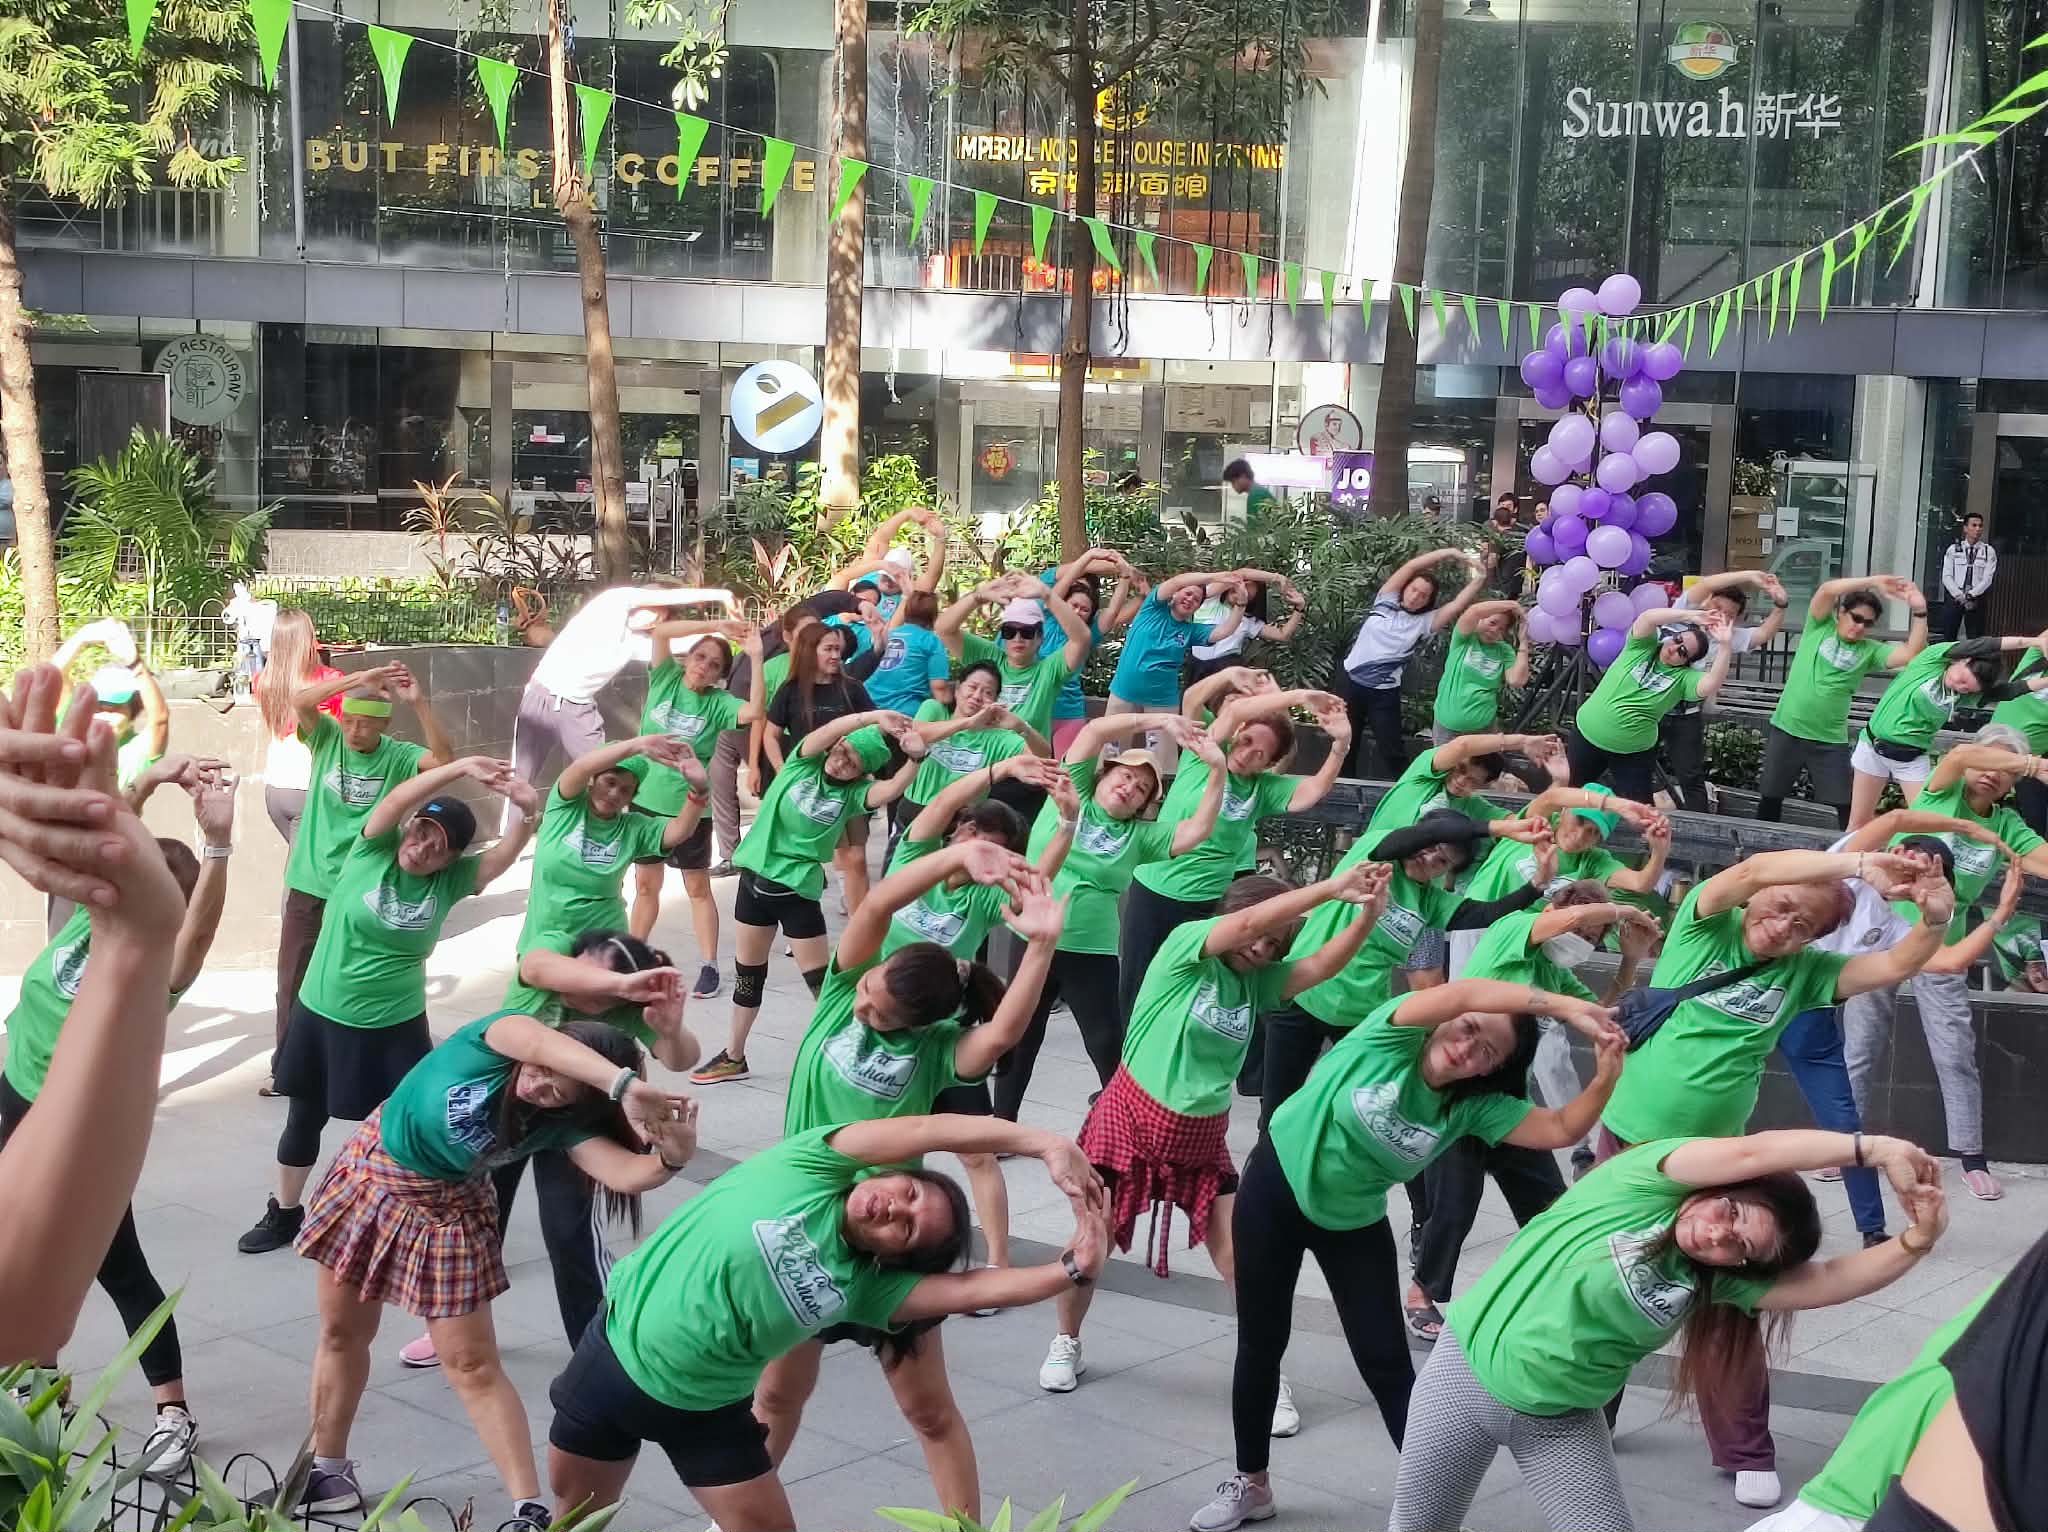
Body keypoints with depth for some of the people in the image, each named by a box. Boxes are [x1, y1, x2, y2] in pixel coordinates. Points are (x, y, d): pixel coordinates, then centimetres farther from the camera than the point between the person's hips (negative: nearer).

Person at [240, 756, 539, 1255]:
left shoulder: (453, 879, -9)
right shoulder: (373, 850, -13)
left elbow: (507, 852, -22)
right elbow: (397, 800, -29)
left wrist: (528, 811, -44)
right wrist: (462, 767, -43)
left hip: (395, 1026, 0)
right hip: (321, 1013, 0)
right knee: (305, 1117, 18)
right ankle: (284, 1214, 39)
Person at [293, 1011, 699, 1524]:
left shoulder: (563, 1123, -22)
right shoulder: (497, 1038, -28)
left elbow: (627, 1172, -38)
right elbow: (537, 1042, -51)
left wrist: (672, 1157, -60)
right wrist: (626, 1083, -65)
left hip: (446, 1212, 0)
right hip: (368, 1175, 0)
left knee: (472, 1364, -3)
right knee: (342, 1332, 15)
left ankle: (530, 1510, 0)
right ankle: (327, 1467, 36)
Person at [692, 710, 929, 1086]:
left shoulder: (852, 792, -8)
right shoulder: (804, 763, -5)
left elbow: (889, 790, -29)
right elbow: (829, 730, -23)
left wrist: (916, 759, -44)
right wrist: (878, 718, -34)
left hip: (798, 889, -3)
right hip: (756, 877, 3)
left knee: (820, 981, -2)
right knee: (747, 974, 17)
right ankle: (734, 1057, 33)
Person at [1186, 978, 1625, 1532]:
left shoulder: (1475, 1106, -13)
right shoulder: (1394, 1034, -24)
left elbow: (1562, 1130, -20)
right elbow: (1460, 993, -41)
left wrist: (1606, 1077, -36)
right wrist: (1566, 1006, -46)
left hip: (1354, 1220, 3)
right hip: (1276, 1187, -2)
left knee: (1388, 1364, -3)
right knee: (1261, 1344, 9)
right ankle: (1250, 1483, 28)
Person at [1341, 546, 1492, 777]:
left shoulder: (1425, 621, -2)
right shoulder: (1386, 600, -1)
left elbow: (1459, 604, -13)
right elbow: (1411, 566, -9)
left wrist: (1481, 576, -22)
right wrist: (1453, 552, -14)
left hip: (1384, 693, -1)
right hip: (1351, 681, 2)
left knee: (1392, 751, 0)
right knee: (1345, 743, 14)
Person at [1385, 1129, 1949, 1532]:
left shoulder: (1711, 1284, -6)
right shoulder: (1651, 1179, -16)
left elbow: (1830, 1280, -17)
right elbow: (1753, 1153, -30)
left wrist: (1917, 1239, -30)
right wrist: (1873, 1147, -31)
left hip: (1562, 1421, 4)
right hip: (1469, 1369, -3)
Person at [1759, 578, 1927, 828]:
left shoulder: (1870, 650, 1)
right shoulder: (1821, 627, -1)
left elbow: (1912, 654, -12)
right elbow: (1827, 590, -17)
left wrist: (1919, 612, -22)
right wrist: (1874, 581, -25)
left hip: (1830, 740, 0)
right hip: (1787, 730, 0)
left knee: (1847, 806, -2)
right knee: (1771, 796, 12)